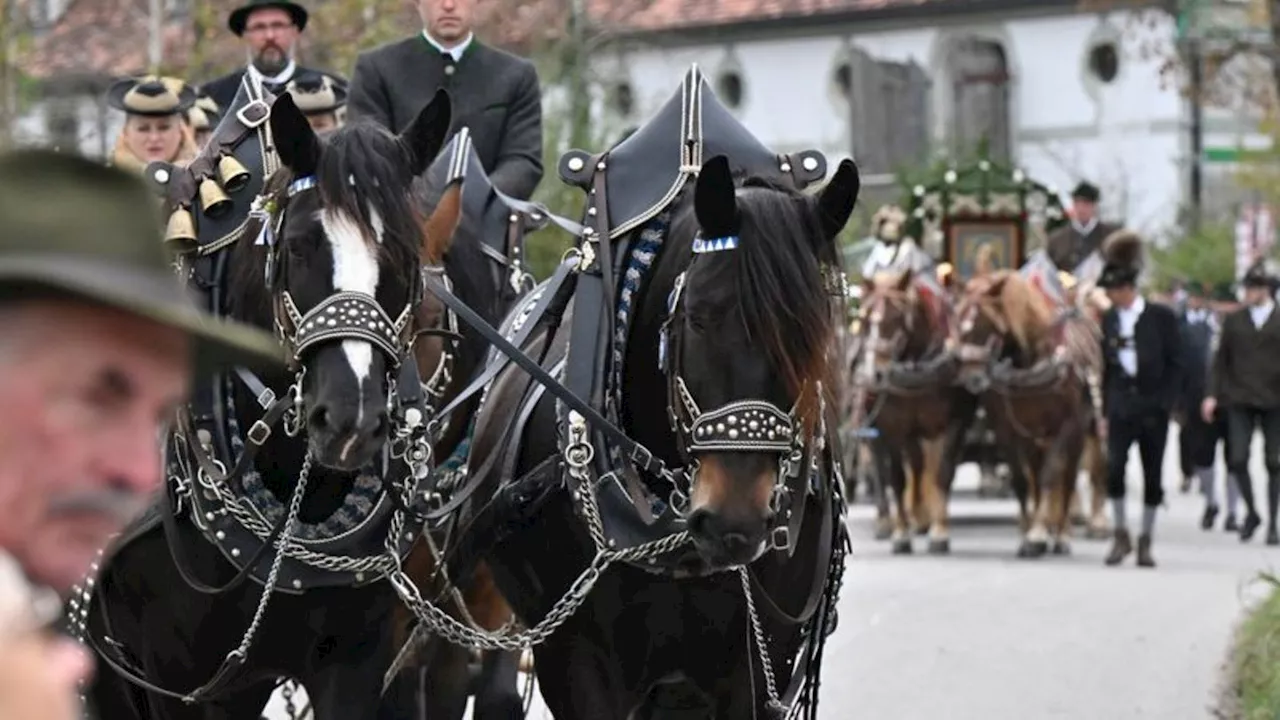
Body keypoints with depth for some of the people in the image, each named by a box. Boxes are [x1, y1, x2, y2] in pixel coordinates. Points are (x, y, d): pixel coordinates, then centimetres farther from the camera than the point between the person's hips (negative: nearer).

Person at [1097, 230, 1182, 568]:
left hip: (1153, 409, -2)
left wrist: (1164, 403, -10)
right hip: (1121, 408, 2)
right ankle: (1121, 535, -1)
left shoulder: (1161, 317, -2)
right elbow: (1106, 368, 10)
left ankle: (1145, 542, 13)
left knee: (1152, 476, 4)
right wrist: (1104, 412, 6)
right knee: (1113, 467, -14)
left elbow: (1175, 364, -1)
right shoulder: (1109, 320, 6)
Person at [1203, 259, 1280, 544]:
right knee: (1237, 459, -9)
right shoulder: (1233, 321, 9)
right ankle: (1251, 512, 12)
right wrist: (1213, 394, 3)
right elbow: (1221, 360, 11)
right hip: (1240, 400, 1)